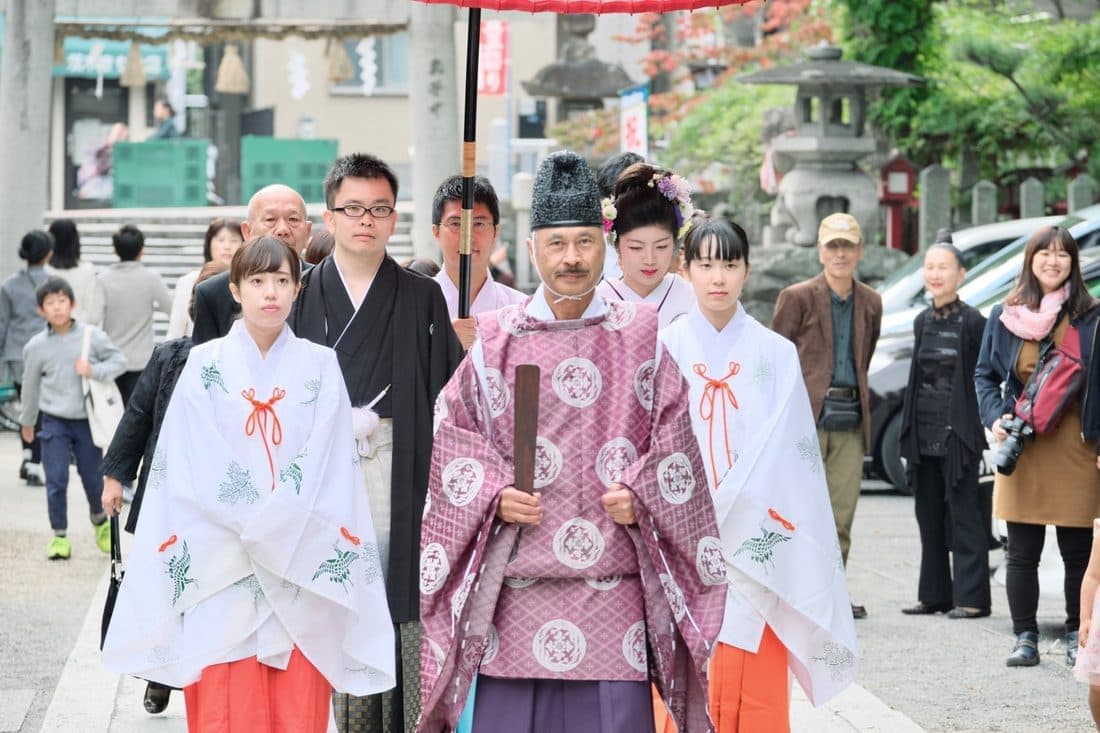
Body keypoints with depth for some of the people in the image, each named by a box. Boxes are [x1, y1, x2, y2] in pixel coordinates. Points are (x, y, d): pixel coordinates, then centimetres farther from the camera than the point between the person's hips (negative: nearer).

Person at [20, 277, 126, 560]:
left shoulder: (92, 336, -6)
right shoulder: (36, 346, -4)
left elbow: (119, 360, 1)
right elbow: (30, 385, 9)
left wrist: (94, 371, -18)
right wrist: (27, 422, 19)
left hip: (88, 420, 0)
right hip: (54, 421, 0)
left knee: (93, 478, 8)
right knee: (56, 481, -3)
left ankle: (100, 520, 37)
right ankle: (59, 537, 10)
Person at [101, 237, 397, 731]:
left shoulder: (320, 366, 7)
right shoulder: (206, 365, 4)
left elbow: (325, 461, -2)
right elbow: (199, 466, -2)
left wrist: (272, 527, -12)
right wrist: (253, 525, -10)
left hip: (302, 567, 1)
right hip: (222, 567, -1)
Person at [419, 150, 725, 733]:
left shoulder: (644, 335, 7)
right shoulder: (496, 338, 7)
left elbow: (673, 434, 8)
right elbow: (455, 433, 8)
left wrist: (641, 495, -6)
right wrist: (493, 495, -6)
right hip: (516, 586, 0)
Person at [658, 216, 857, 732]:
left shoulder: (775, 356, 5)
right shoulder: (665, 350, 3)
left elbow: (785, 454, -1)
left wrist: (721, 519, -11)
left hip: (755, 551, 1)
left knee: (756, 691, 0)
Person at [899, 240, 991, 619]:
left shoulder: (972, 321, -6)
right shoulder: (923, 321, 13)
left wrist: (980, 428, -13)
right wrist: (908, 435, 15)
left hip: (958, 432, -7)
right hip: (924, 432, 7)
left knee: (964, 514, -5)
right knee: (929, 515, 10)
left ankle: (971, 598, -2)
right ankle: (934, 594, 17)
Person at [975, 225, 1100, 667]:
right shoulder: (1004, 317, 7)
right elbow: (984, 375, 13)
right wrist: (995, 417, -4)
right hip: (1021, 448, 1)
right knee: (1022, 553, 4)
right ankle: (1025, 637, 11)